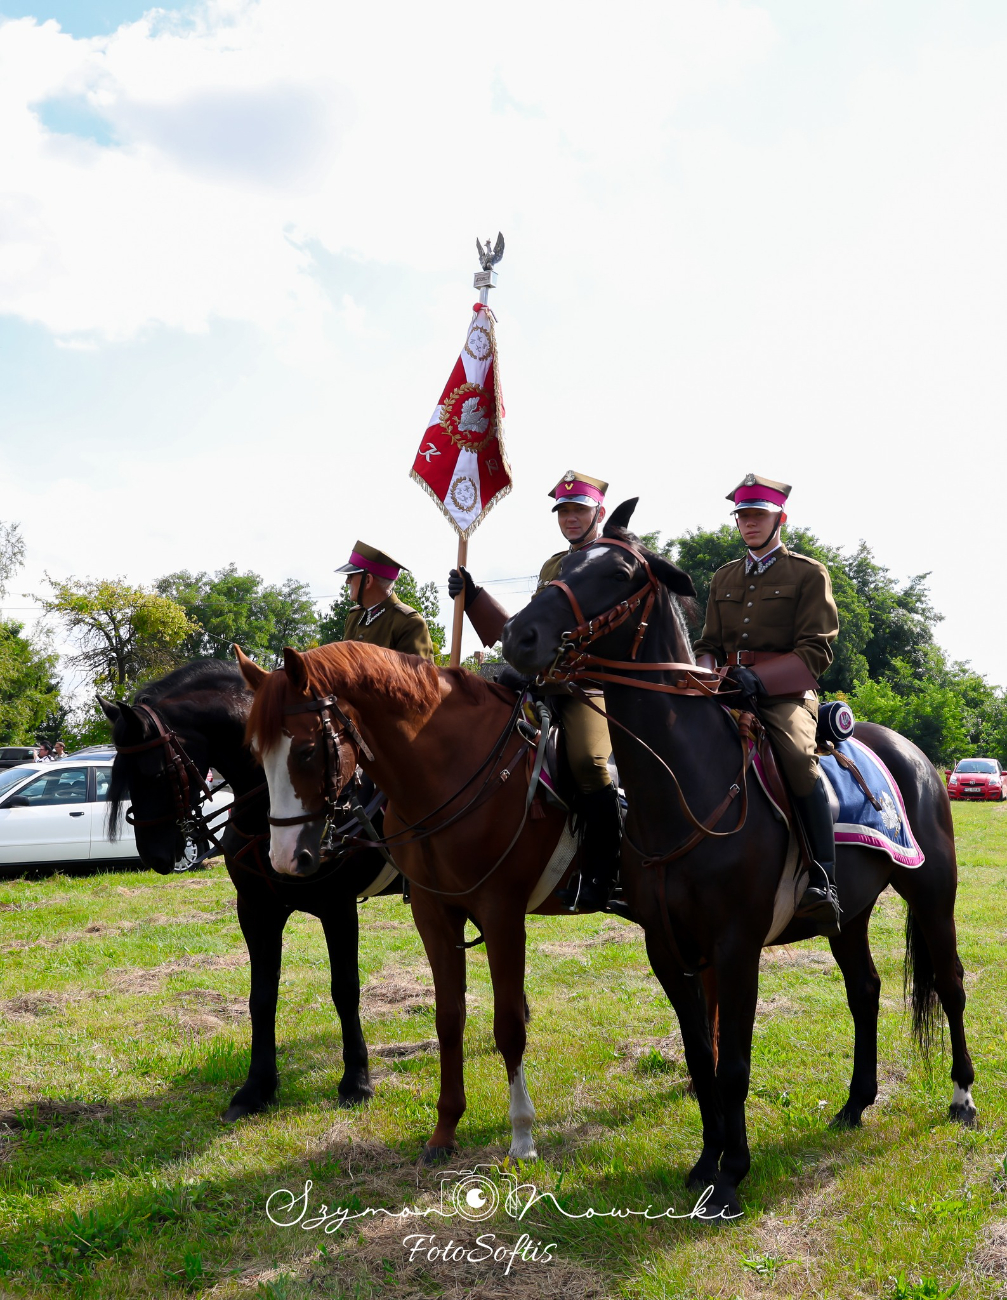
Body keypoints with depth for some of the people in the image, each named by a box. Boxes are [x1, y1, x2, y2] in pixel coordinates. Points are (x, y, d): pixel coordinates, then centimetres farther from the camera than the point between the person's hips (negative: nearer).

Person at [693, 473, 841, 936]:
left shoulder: (809, 574, 6)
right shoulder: (724, 578, 22)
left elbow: (816, 650, -4)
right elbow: (709, 643, 22)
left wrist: (760, 677, -19)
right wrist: (706, 674, -3)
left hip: (786, 693, -6)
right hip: (727, 691, 6)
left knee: (797, 756, -34)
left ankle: (824, 884, -35)